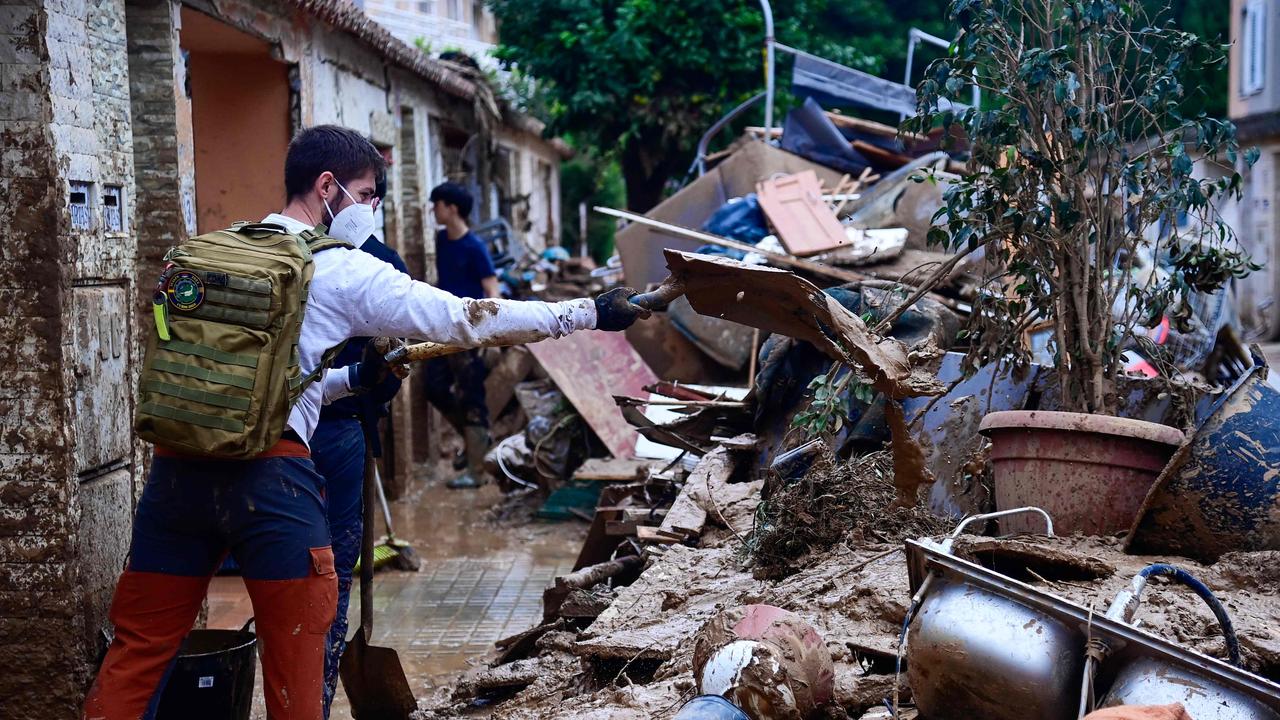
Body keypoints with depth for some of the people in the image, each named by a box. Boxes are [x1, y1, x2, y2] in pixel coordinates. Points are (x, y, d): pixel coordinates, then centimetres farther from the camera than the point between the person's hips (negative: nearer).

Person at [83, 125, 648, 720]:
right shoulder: (342, 270, 1)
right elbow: (465, 318, 1)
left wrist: (352, 379, 26)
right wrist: (587, 313, 7)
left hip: (177, 465, 5)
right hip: (270, 472, -5)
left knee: (138, 650, 10)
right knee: (295, 657, 9)